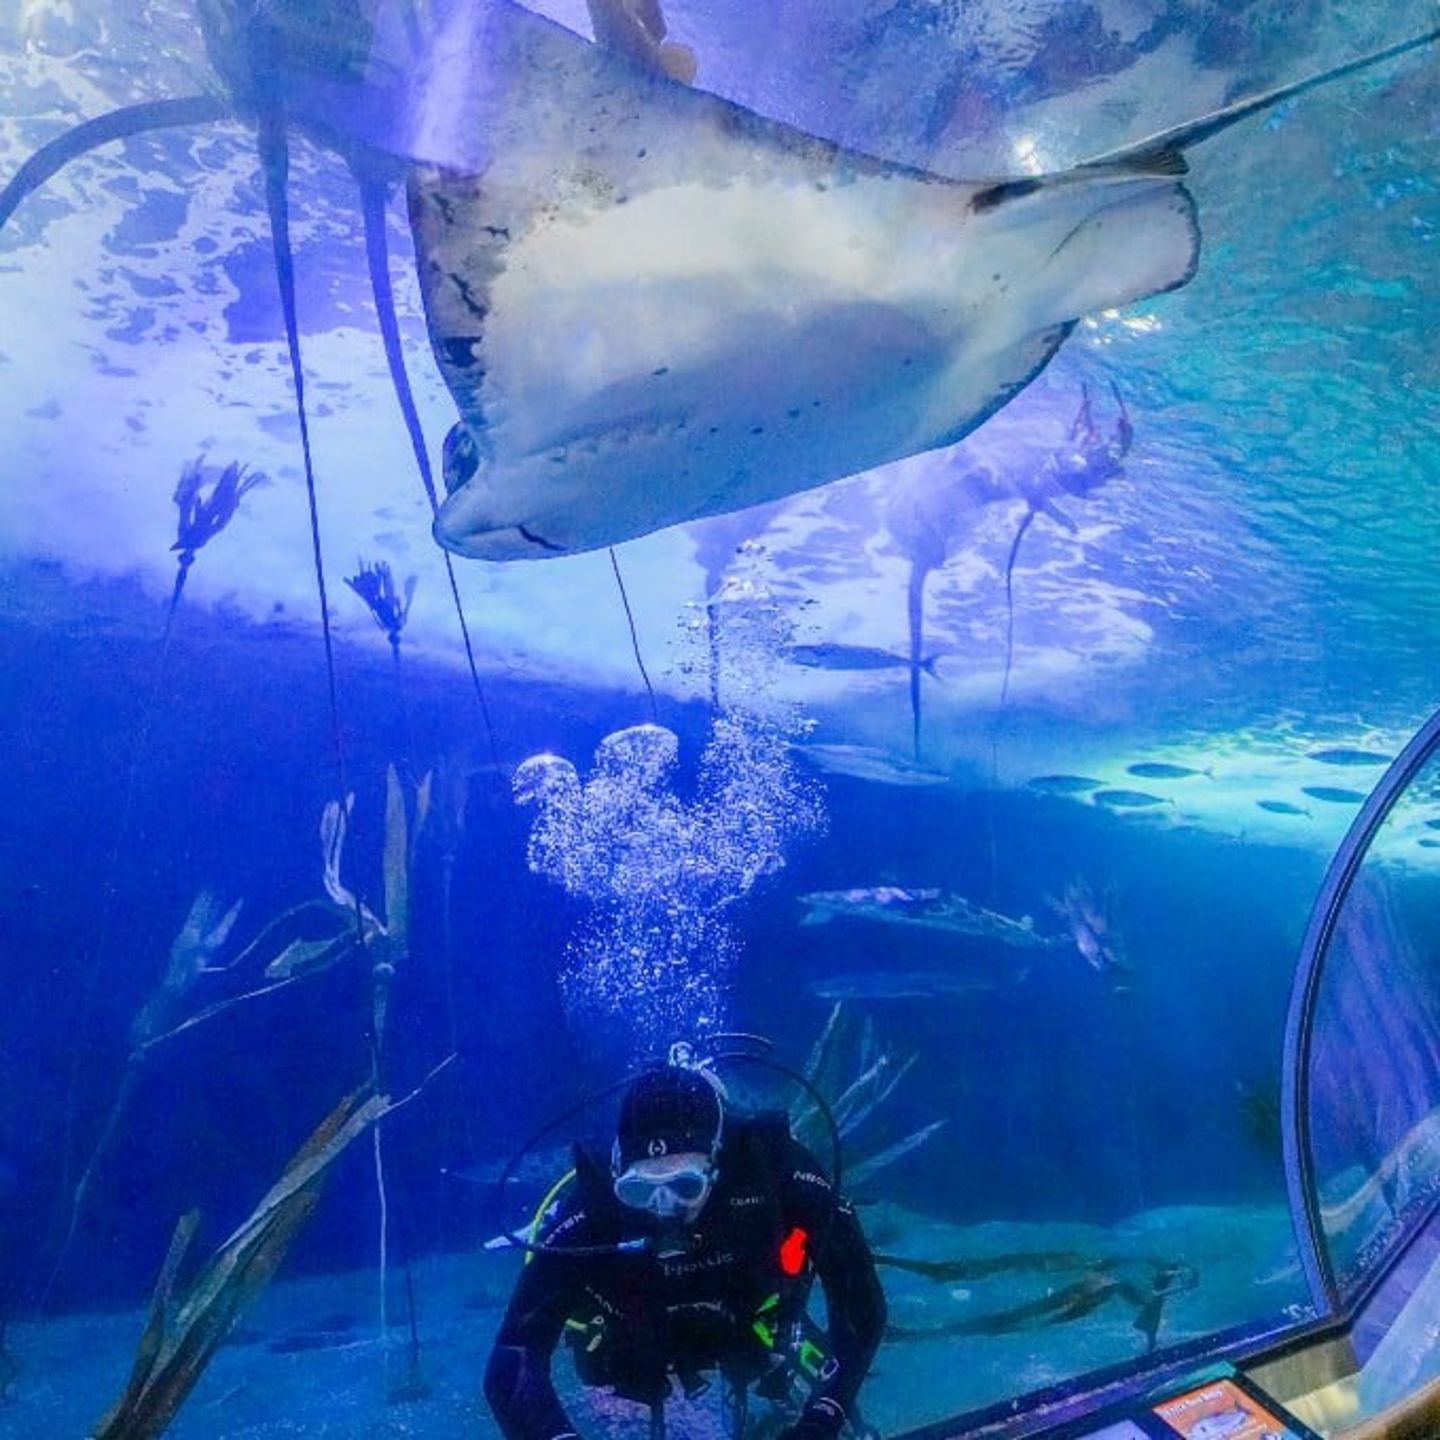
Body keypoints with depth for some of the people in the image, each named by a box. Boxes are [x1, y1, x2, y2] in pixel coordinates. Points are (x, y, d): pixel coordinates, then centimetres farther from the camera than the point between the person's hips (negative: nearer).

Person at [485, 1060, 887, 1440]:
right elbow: (511, 1367, -39)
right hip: (643, 1345, 0)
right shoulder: (590, 1211, -38)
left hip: (756, 1325, 0)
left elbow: (860, 1301, -30)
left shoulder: (774, 1168, -38)